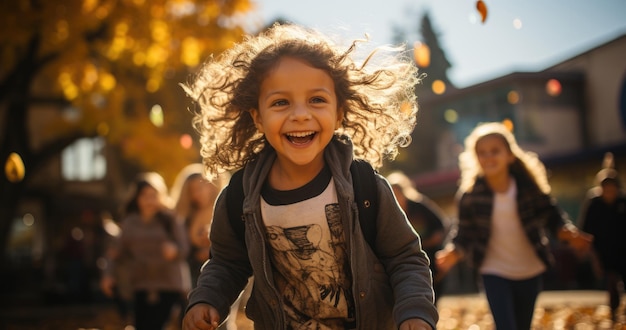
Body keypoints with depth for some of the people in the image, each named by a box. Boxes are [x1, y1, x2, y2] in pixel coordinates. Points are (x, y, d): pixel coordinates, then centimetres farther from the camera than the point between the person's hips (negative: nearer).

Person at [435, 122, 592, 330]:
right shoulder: (470, 193, -13)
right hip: (494, 273, -2)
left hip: (530, 271, 2)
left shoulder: (527, 185, -12)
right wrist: (454, 252, -25)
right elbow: (465, 231, -8)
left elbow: (550, 214, -1)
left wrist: (567, 232, -18)